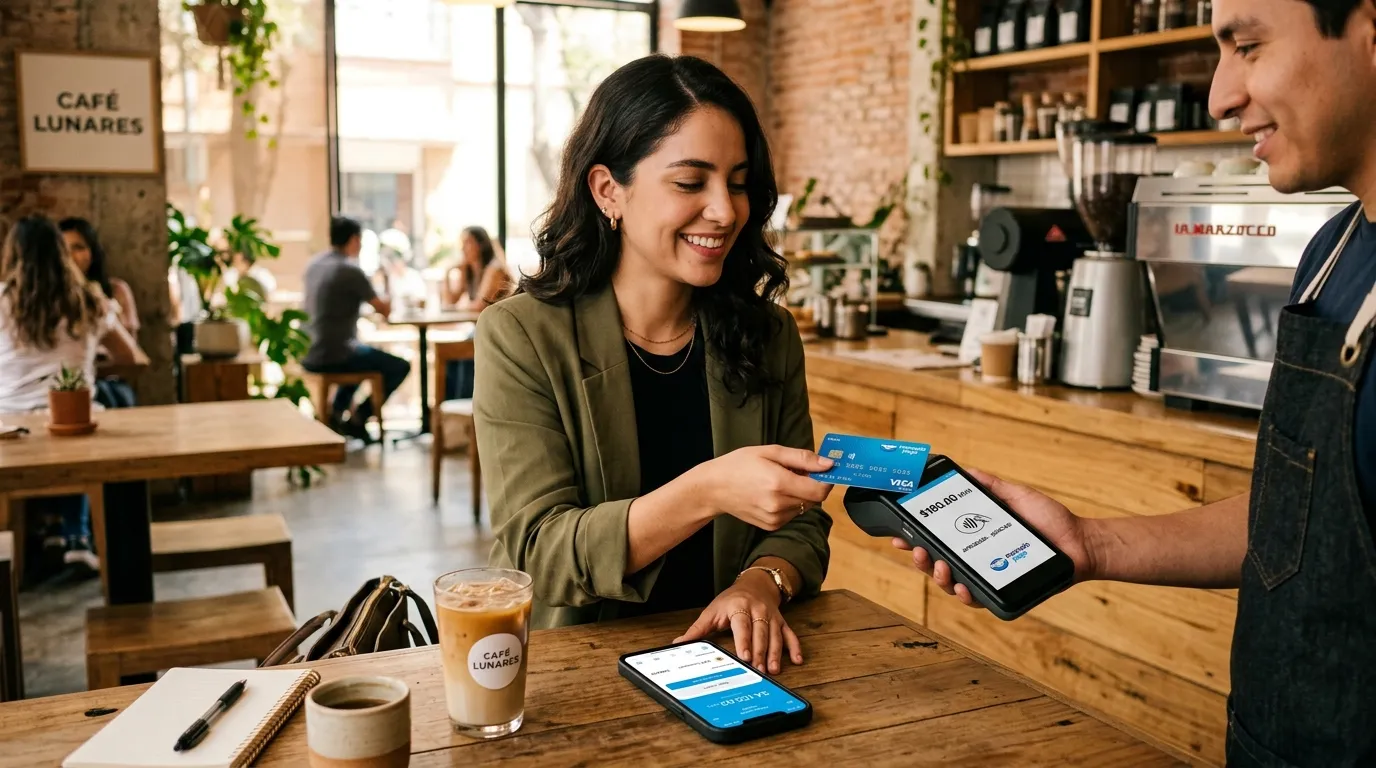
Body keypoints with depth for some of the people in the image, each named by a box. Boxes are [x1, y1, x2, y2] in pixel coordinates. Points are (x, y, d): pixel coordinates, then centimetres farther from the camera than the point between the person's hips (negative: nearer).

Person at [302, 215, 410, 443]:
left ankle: (337, 413, 25)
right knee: (400, 366, 4)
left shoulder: (313, 265, 9)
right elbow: (384, 309, -5)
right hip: (335, 356, -8)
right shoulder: (351, 270, -14)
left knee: (361, 354, 36)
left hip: (309, 356, 8)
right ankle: (356, 418, 6)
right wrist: (385, 301, 18)